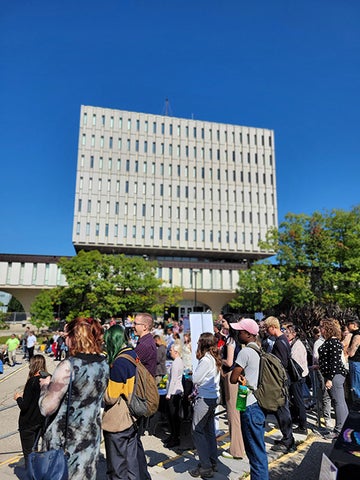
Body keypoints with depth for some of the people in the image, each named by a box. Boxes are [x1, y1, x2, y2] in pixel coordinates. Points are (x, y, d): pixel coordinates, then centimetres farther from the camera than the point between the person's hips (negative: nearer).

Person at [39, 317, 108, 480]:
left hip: (64, 440, -5)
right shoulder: (104, 364, -3)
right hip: (91, 435, 5)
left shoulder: (68, 366, -22)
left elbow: (47, 408, -21)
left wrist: (45, 385, -3)